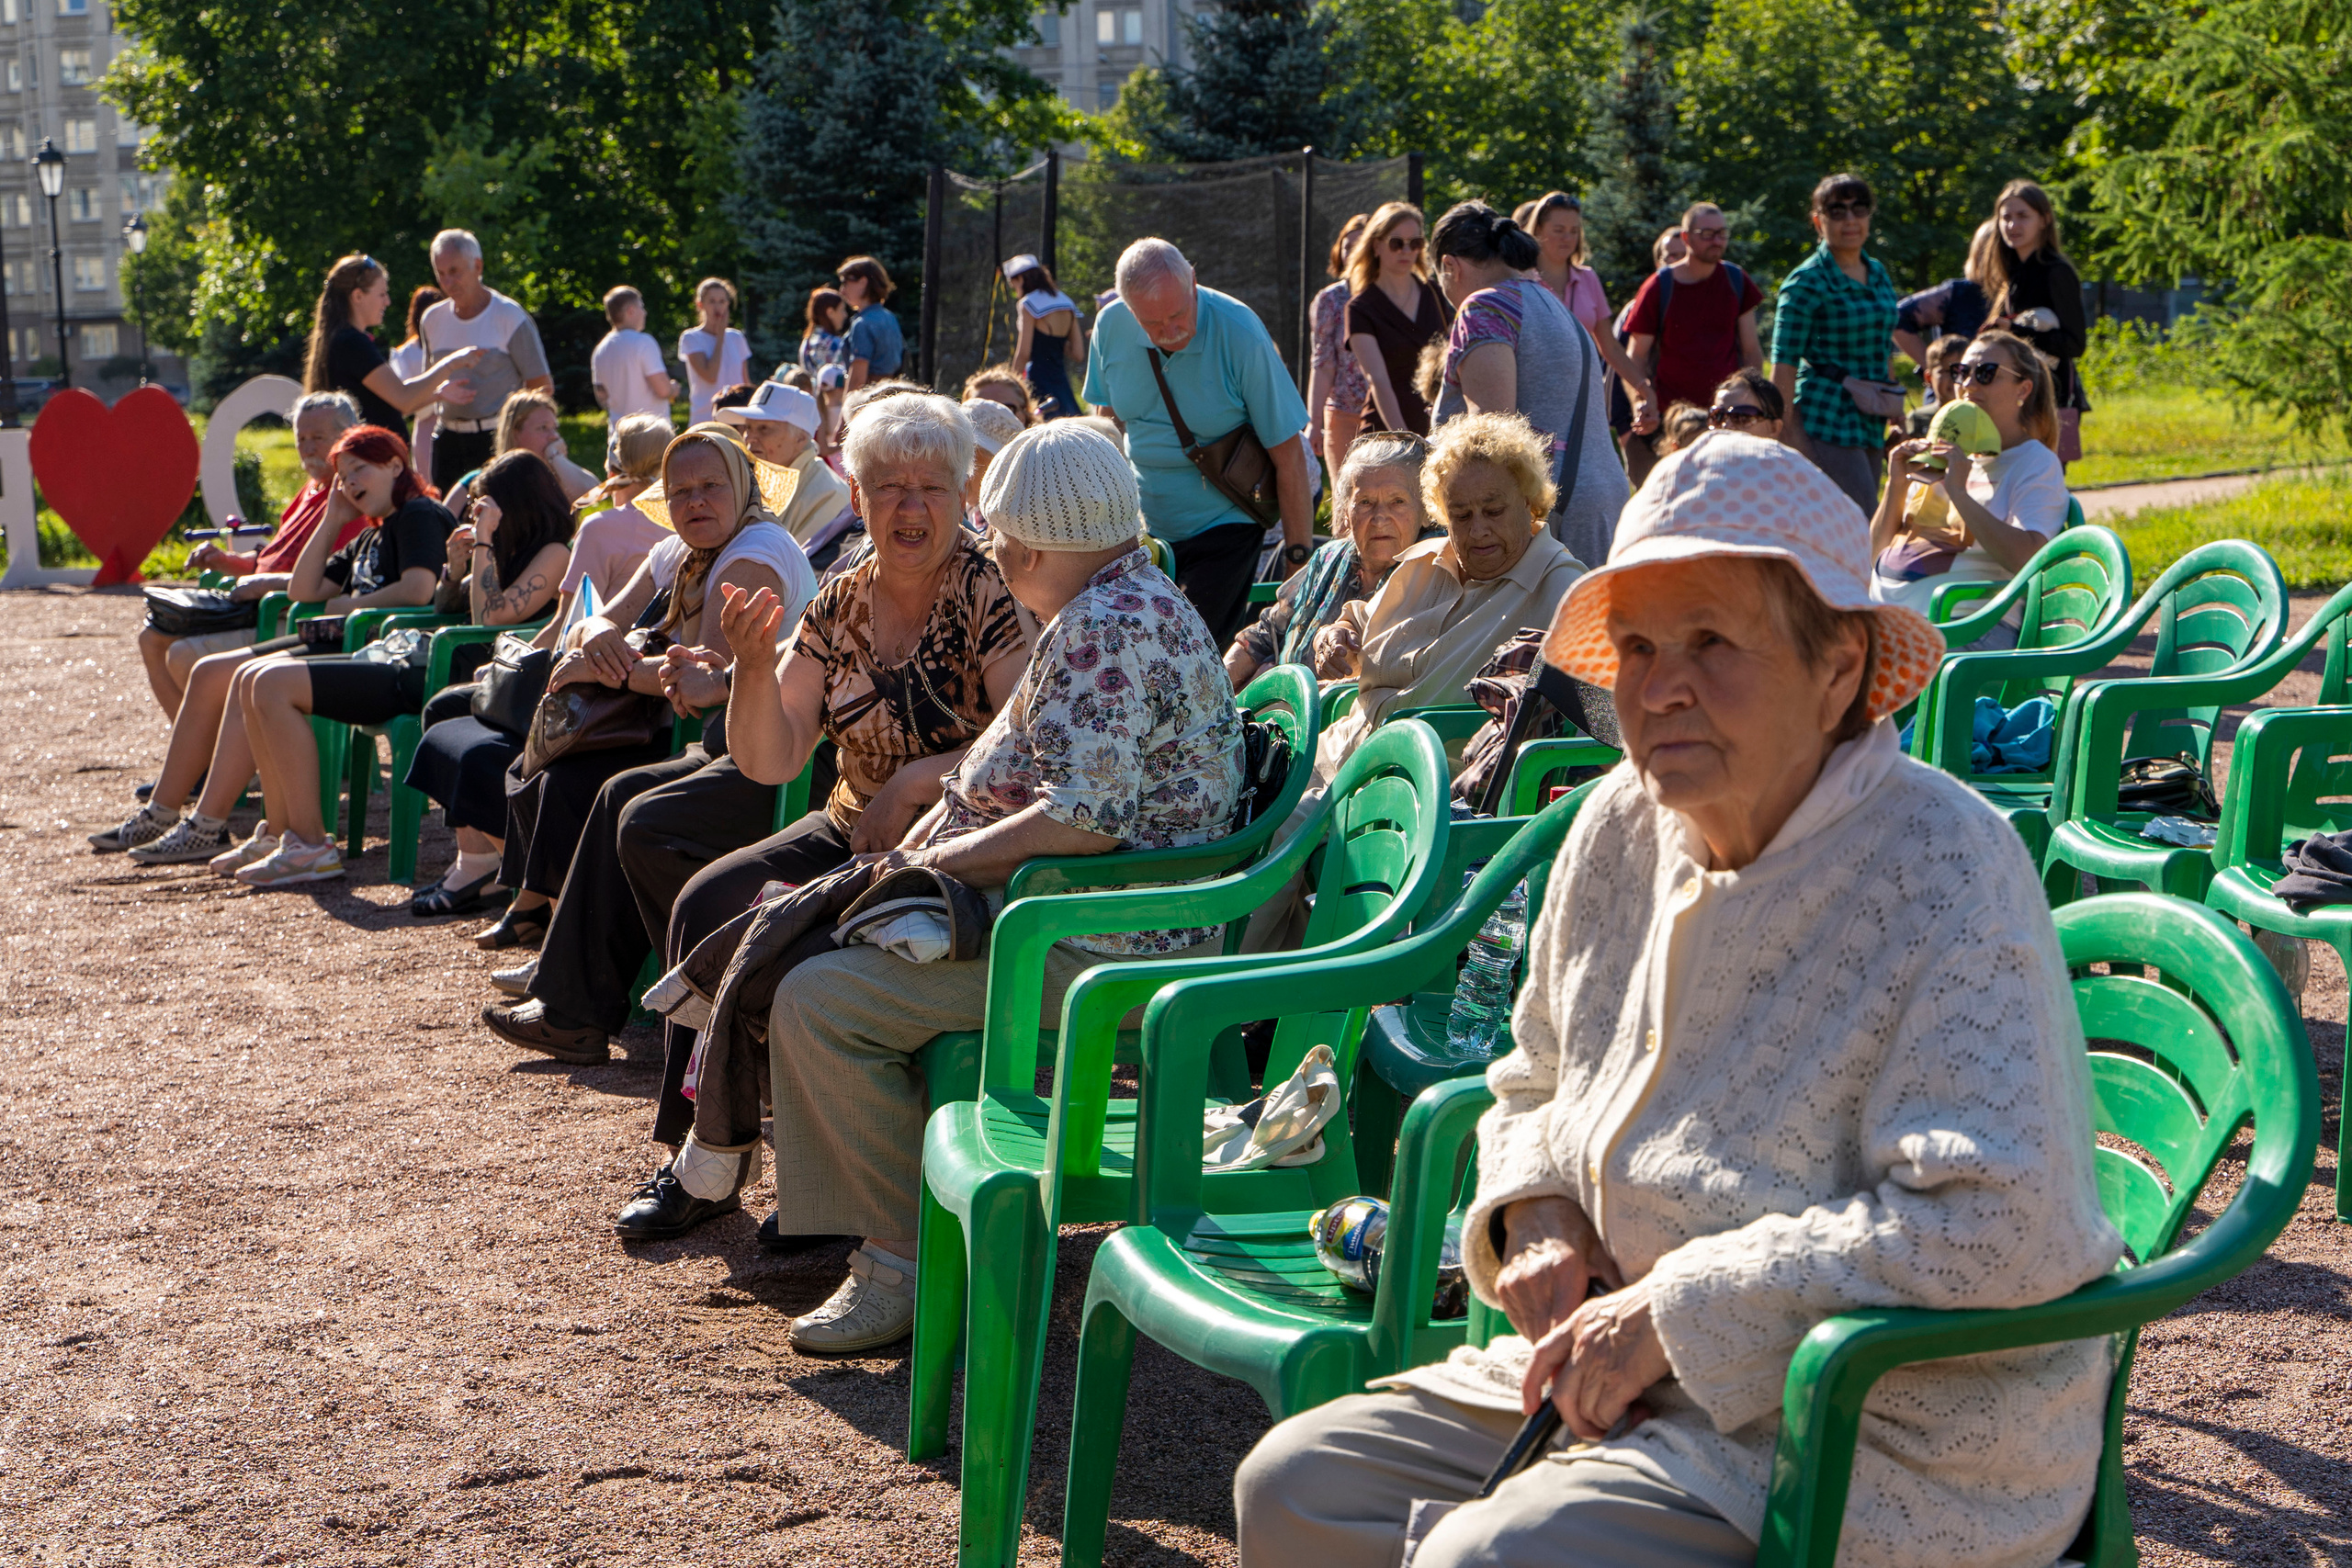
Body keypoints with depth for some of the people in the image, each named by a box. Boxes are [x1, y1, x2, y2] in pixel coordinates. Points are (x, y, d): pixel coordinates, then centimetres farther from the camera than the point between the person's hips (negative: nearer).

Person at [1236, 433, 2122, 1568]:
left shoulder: (1941, 874, -18)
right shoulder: (1621, 827, 4)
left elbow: (1995, 1229, -27)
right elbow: (1538, 1085, 21)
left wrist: (1678, 1308, -22)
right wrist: (1535, 1217, -1)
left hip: (1893, 1446, -7)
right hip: (1634, 1376, 7)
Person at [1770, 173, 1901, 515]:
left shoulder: (1878, 275, 15)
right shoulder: (1808, 281, -7)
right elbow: (1783, 366, -10)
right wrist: (1789, 433, -16)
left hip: (1871, 423, 7)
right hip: (1827, 421, -7)